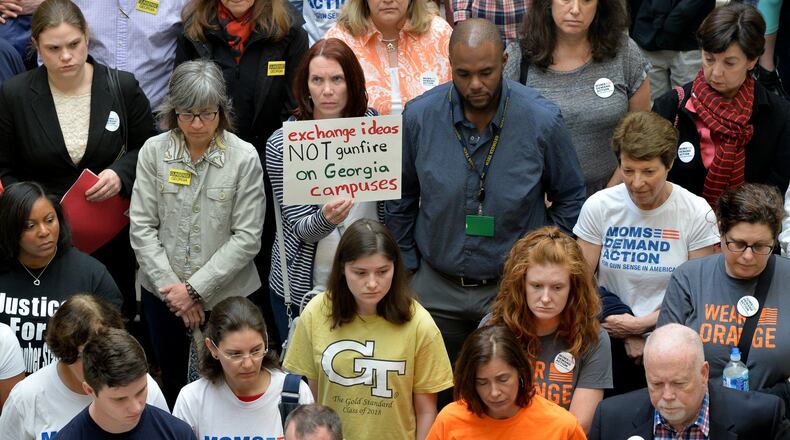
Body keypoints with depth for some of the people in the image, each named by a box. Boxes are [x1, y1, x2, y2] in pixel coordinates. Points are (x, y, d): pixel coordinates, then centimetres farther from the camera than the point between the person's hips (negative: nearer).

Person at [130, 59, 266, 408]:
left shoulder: (244, 157, -10)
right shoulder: (153, 152, -4)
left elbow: (247, 238, -10)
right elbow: (141, 227, -3)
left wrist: (195, 288, -14)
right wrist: (172, 286, -10)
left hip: (225, 293, -2)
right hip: (163, 292, 2)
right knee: (171, 379, 14)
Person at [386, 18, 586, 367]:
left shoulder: (543, 120, -12)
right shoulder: (419, 116, -9)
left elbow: (570, 198, 3)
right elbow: (400, 200, 6)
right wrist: (406, 271, 8)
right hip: (437, 289, 2)